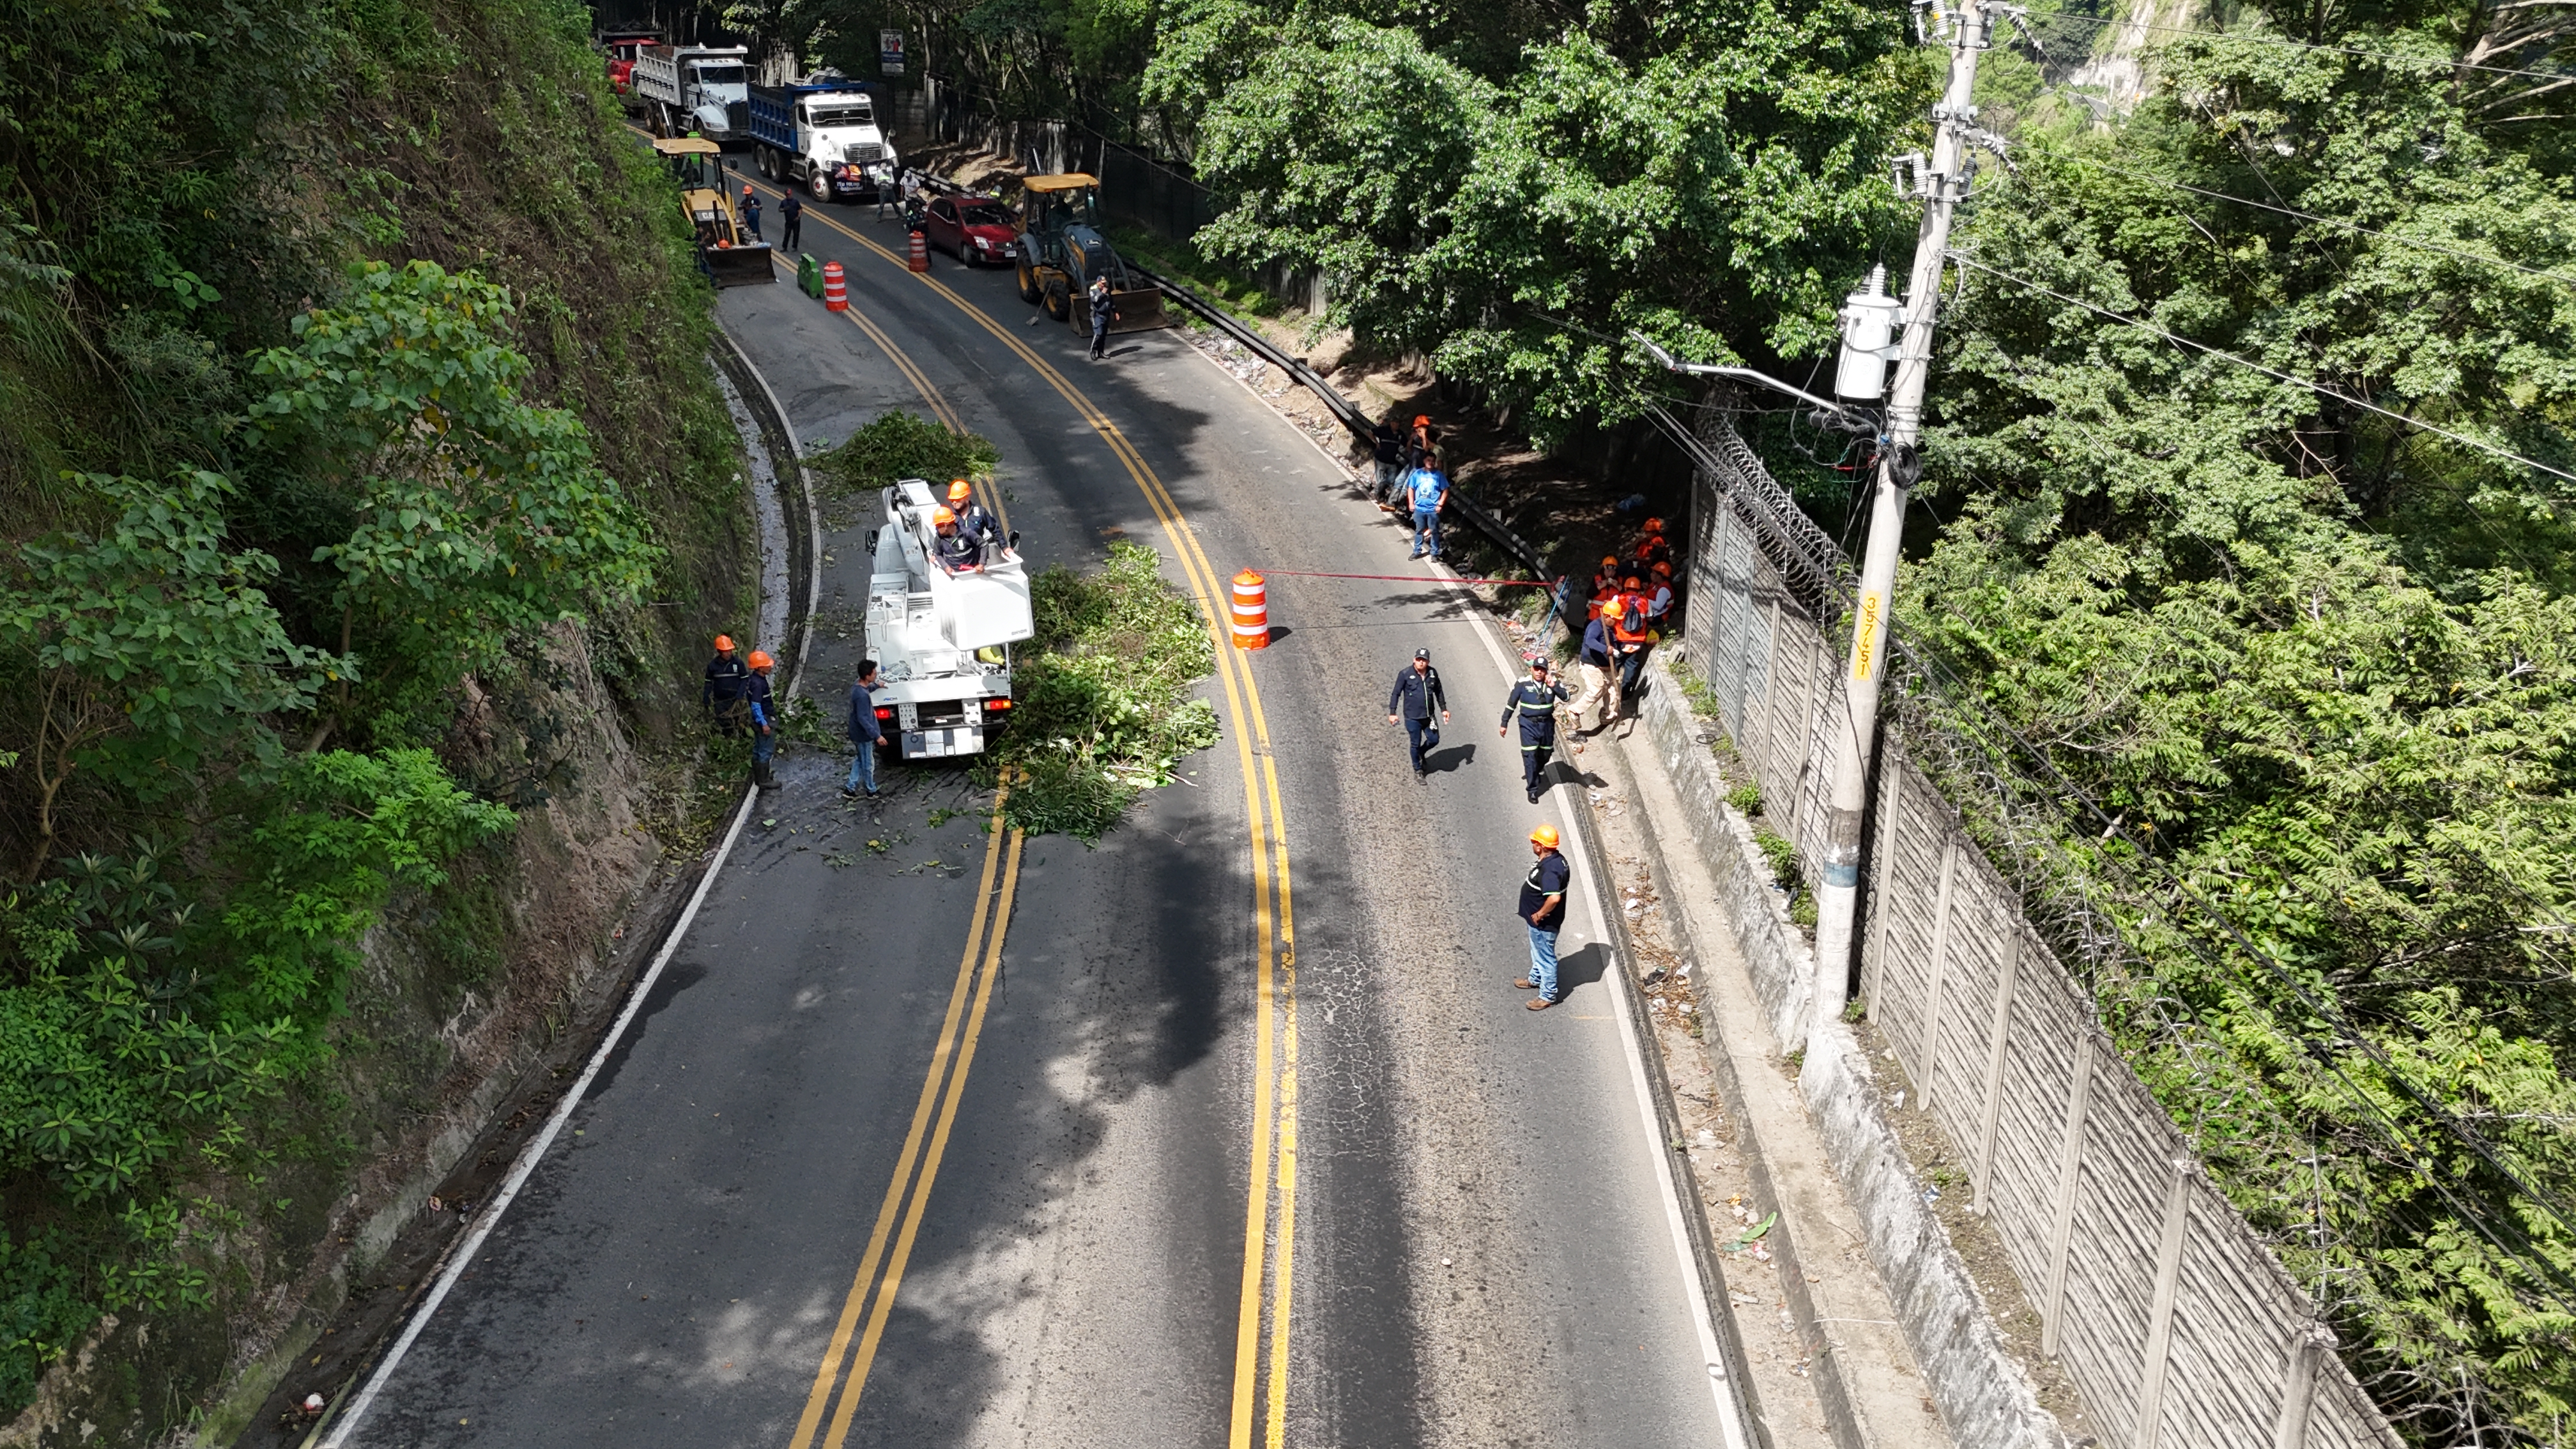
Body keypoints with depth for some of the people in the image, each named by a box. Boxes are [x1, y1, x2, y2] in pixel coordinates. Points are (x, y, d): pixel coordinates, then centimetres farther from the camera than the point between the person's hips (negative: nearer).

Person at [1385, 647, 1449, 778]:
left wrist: (1444, 709, 12)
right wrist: (1392, 713, -13)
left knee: (1434, 740, 11)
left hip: (1429, 716, 4)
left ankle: (1420, 753, 42)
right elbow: (1396, 693, -9)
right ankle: (1418, 770, 29)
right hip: (1412, 717, -4)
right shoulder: (1405, 674, -14)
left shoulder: (1433, 673, -2)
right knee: (1416, 744, 7)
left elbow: (1439, 692, 12)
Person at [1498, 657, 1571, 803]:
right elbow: (1511, 704, -2)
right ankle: (1532, 789, -1)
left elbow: (1566, 697, -12)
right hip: (1529, 724, -3)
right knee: (1530, 756, -7)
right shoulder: (1523, 684, -9)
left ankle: (1535, 773, 47)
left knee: (1545, 754, 18)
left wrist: (1554, 687, -28)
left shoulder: (1552, 682, -3)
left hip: (1547, 724, 3)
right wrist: (1504, 724, 0)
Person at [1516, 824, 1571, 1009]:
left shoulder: (1549, 870, -34)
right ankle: (1535, 979, 52)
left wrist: (1539, 915, -27)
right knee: (1538, 951, 30)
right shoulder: (1556, 860, -3)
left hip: (1544, 923, -10)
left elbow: (1554, 898, -45)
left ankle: (1548, 996, 24)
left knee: (1546, 957, 8)